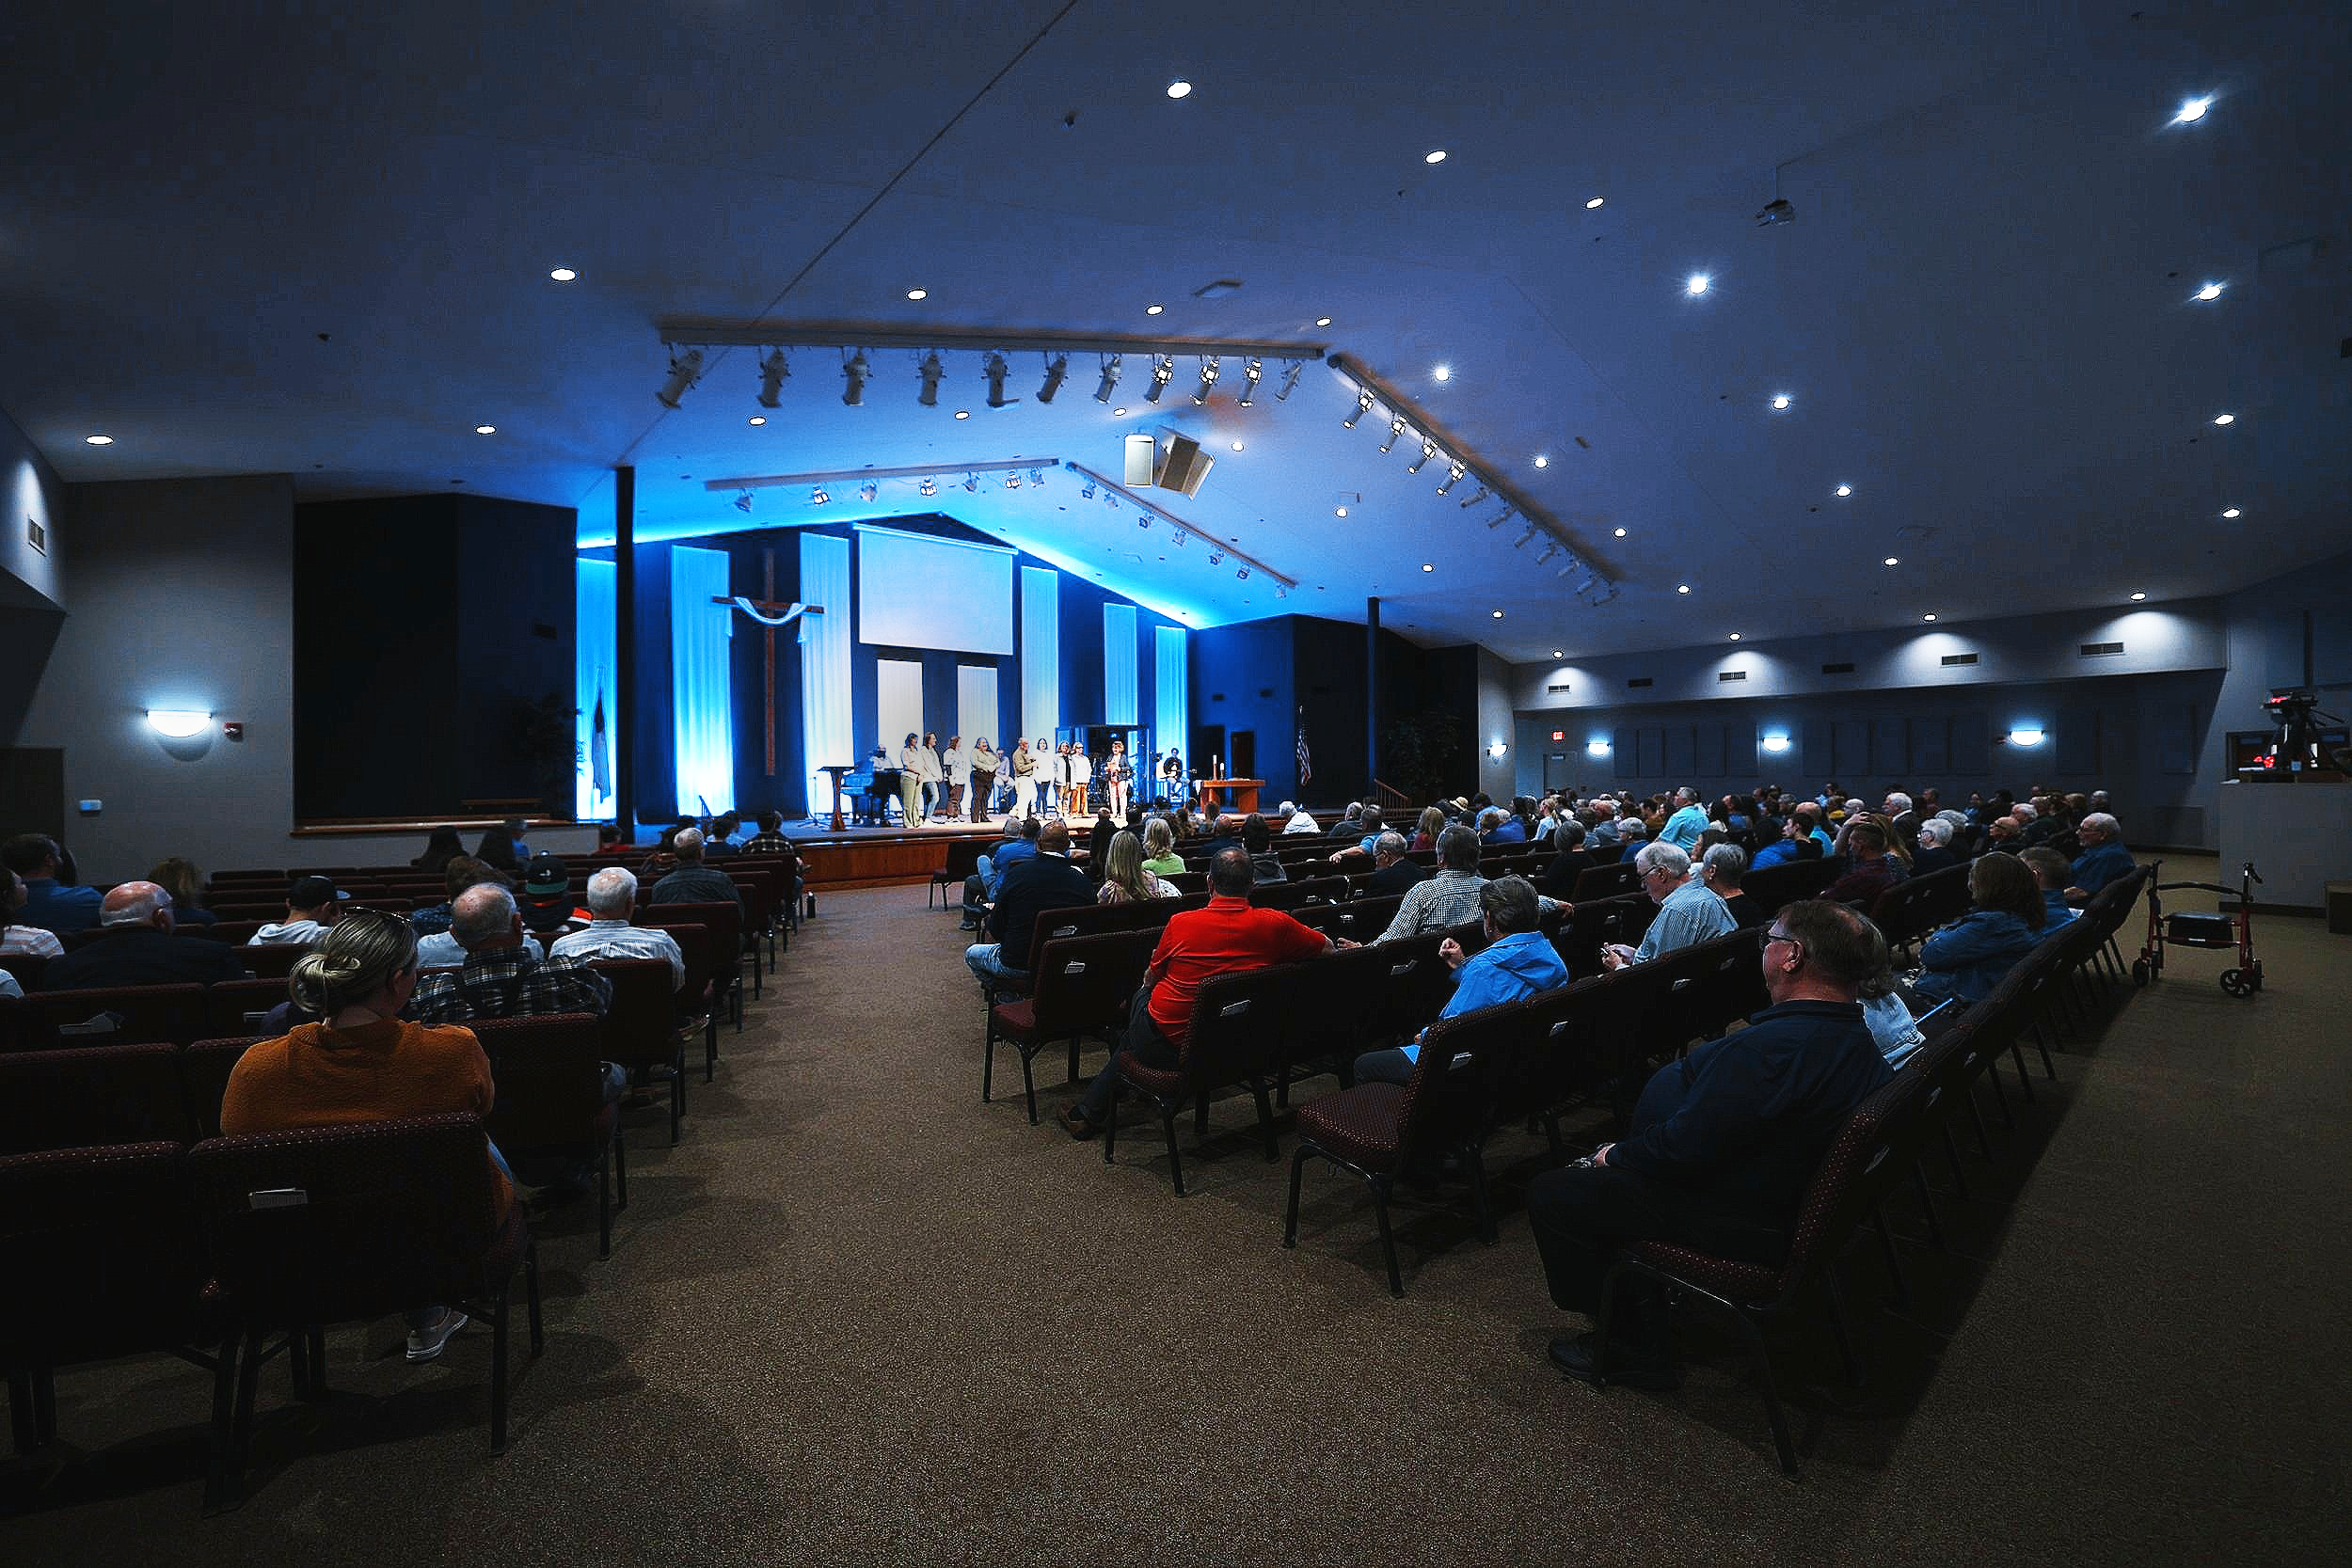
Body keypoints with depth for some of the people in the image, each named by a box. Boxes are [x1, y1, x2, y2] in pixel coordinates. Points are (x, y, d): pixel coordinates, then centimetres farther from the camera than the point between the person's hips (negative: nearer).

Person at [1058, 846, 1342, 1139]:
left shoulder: (1180, 923, -13)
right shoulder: (1275, 924, -10)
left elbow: (1151, 978, 3)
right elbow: (1328, 948, 6)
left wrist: (1146, 983, 27)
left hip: (1166, 1045, -4)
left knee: (1141, 994, 29)